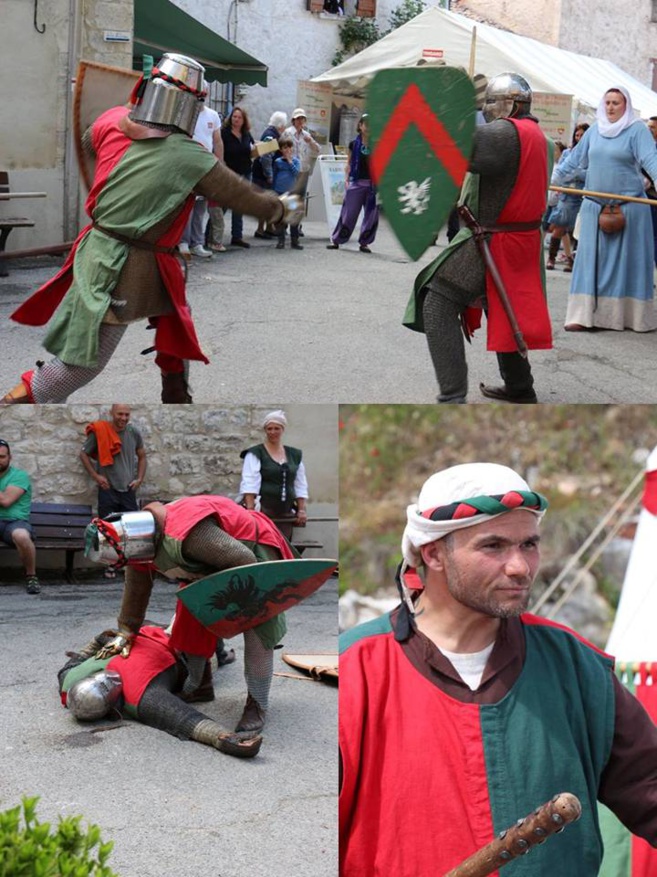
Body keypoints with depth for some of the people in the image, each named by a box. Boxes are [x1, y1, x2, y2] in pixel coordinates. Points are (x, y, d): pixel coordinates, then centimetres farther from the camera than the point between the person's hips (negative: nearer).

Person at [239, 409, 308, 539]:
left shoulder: (294, 455, 16)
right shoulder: (255, 454, 2)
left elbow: (300, 486, 18)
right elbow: (249, 484, -7)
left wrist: (302, 510, 10)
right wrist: (250, 509, -17)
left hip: (285, 513, 5)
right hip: (263, 511, -4)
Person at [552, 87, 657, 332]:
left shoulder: (637, 130, -4)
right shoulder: (595, 130, 10)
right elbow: (574, 159, 18)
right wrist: (551, 180, 18)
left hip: (628, 208, -4)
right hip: (594, 206, 4)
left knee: (626, 261, 1)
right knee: (591, 260, 1)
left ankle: (633, 316, 9)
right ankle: (585, 315, 2)